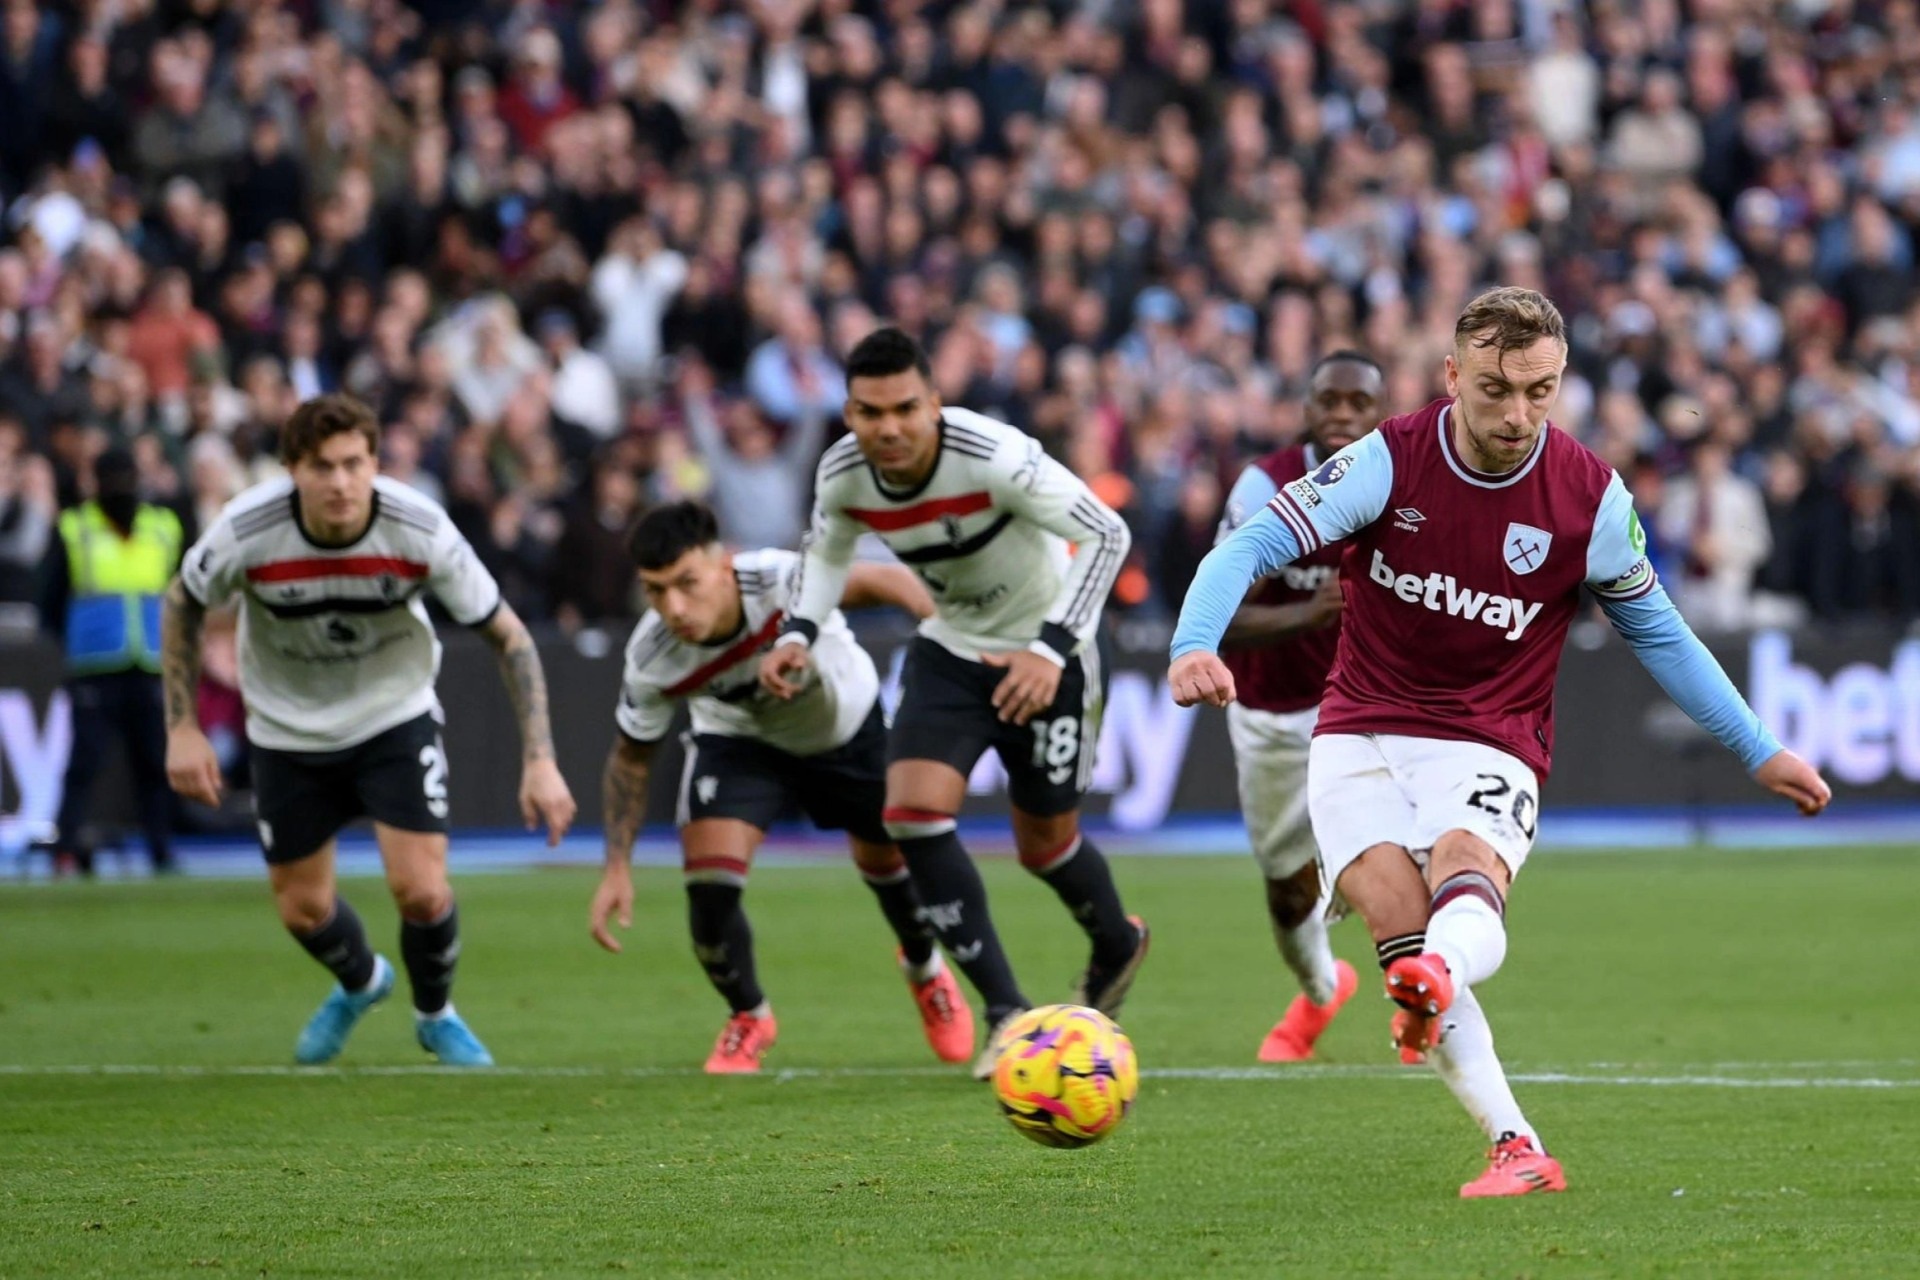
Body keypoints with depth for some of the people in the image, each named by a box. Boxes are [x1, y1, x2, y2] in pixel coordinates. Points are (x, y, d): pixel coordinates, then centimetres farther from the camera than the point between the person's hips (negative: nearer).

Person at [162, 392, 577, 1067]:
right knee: (302, 909, 8)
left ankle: (435, 1013, 20)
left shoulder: (421, 531, -28)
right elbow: (183, 606, -6)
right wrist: (182, 728, -8)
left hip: (395, 715, -1)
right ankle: (359, 981, 46)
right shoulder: (246, 532, -28)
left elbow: (509, 636, -16)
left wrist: (539, 760, -21)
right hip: (287, 728, 1)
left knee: (422, 890, -13)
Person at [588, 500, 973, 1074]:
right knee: (709, 880, -18)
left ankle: (925, 970, 53)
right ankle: (748, 1019, 13)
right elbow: (630, 757, -12)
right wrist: (617, 869, -16)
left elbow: (878, 580, -26)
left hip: (848, 723, 0)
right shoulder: (651, 660, -32)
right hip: (740, 741, 0)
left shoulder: (783, 580, -43)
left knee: (889, 860, 16)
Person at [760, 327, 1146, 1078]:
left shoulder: (994, 458, -32)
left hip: (1043, 655, -4)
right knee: (913, 810, -17)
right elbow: (829, 551, 8)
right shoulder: (842, 475, -15)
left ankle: (1118, 946, 44)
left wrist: (1052, 649, -34)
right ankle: (1006, 1016, -10)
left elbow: (1107, 534, -26)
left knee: (1044, 842, 7)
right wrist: (799, 634, -9)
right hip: (949, 650, 4)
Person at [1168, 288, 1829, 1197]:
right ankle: (1518, 1151, -25)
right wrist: (1195, 645, -32)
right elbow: (1250, 547, -12)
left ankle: (1434, 982, -69)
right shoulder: (1390, 460, -8)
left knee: (1466, 873, -35)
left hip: (1490, 744, -1)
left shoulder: (1590, 498, -4)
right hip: (1361, 735, 1)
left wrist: (1759, 753, 13)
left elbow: (1656, 631, 12)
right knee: (1398, 920, -24)